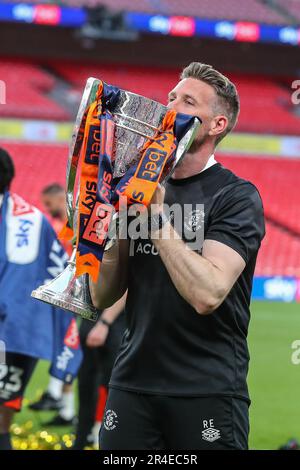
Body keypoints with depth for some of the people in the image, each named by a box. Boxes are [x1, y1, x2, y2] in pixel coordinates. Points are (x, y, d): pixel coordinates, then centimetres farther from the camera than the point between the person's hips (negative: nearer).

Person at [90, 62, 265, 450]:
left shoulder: (237, 197, -6)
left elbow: (206, 295, -21)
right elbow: (102, 297, 8)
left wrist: (157, 216, -18)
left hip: (208, 390, -5)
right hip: (132, 384, 5)